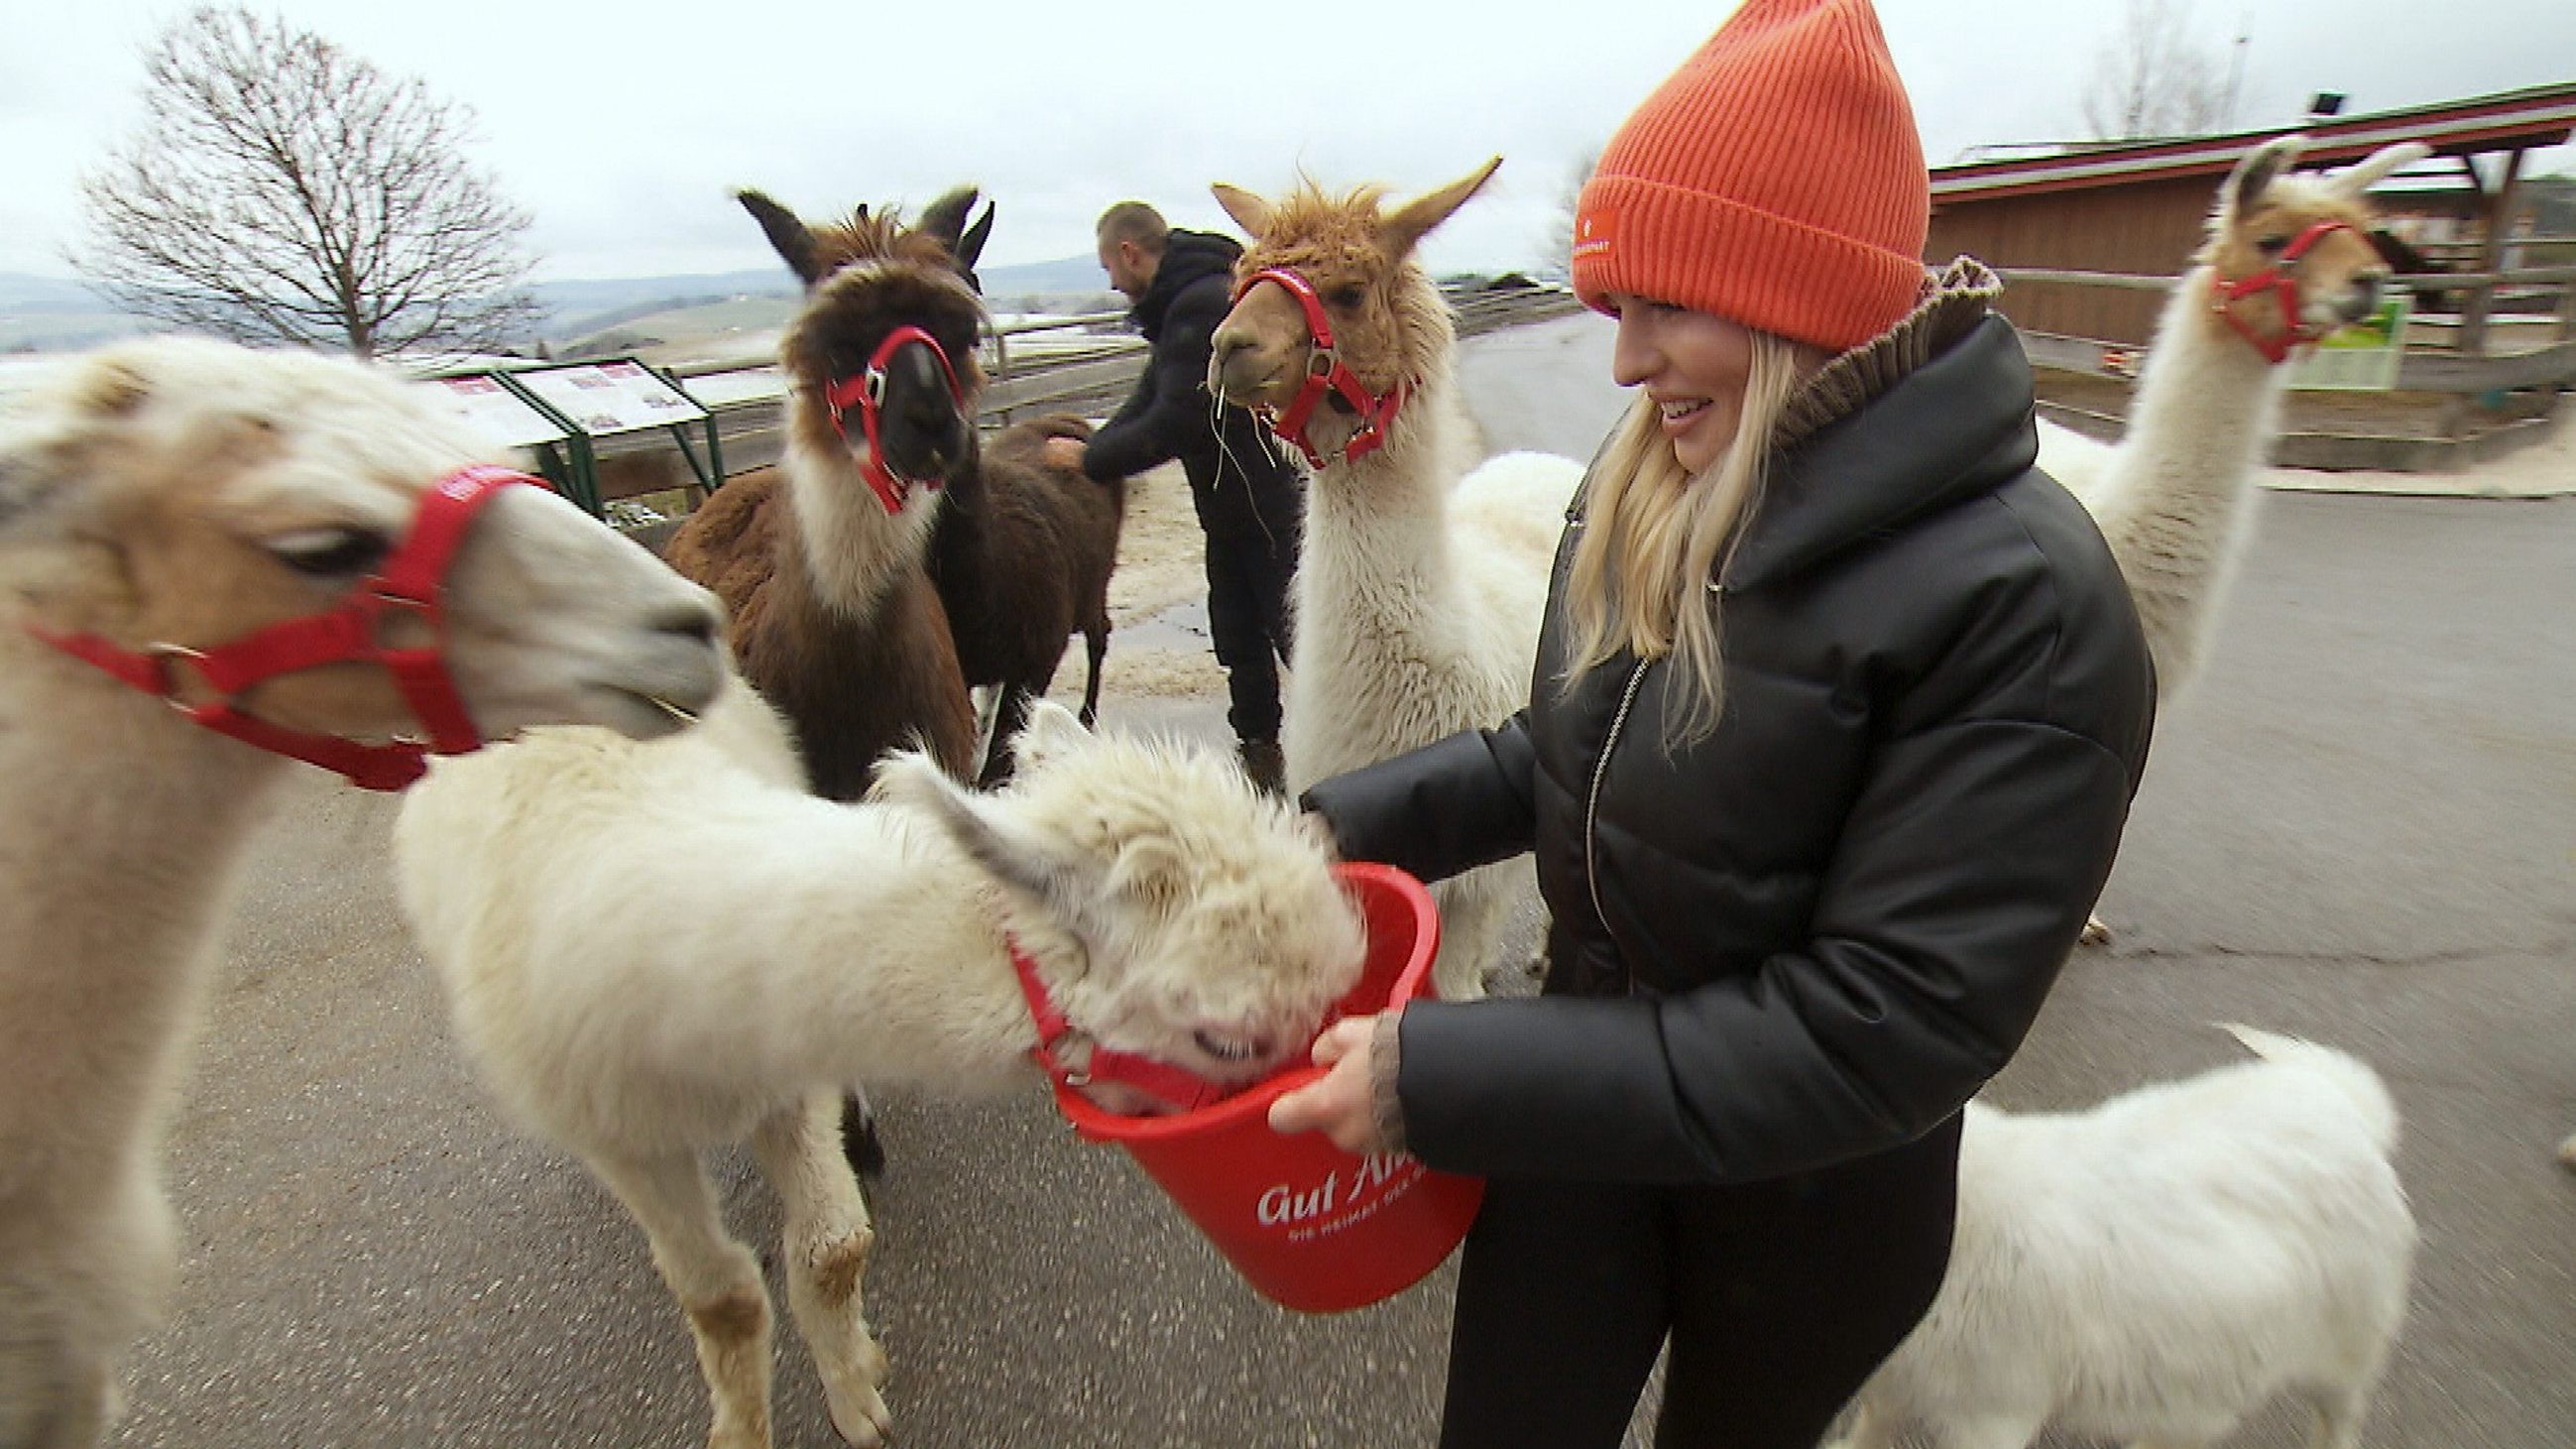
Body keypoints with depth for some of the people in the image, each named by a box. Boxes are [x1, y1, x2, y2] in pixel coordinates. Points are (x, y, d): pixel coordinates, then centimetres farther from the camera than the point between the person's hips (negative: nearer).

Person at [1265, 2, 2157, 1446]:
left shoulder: (2027, 602, -26)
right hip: (1585, 1114, 4)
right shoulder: (1634, 491, -8)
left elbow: (1884, 1029, -28)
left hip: (1810, 1191, -3)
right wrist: (1348, 821, -7)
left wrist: (1442, 1079, -30)